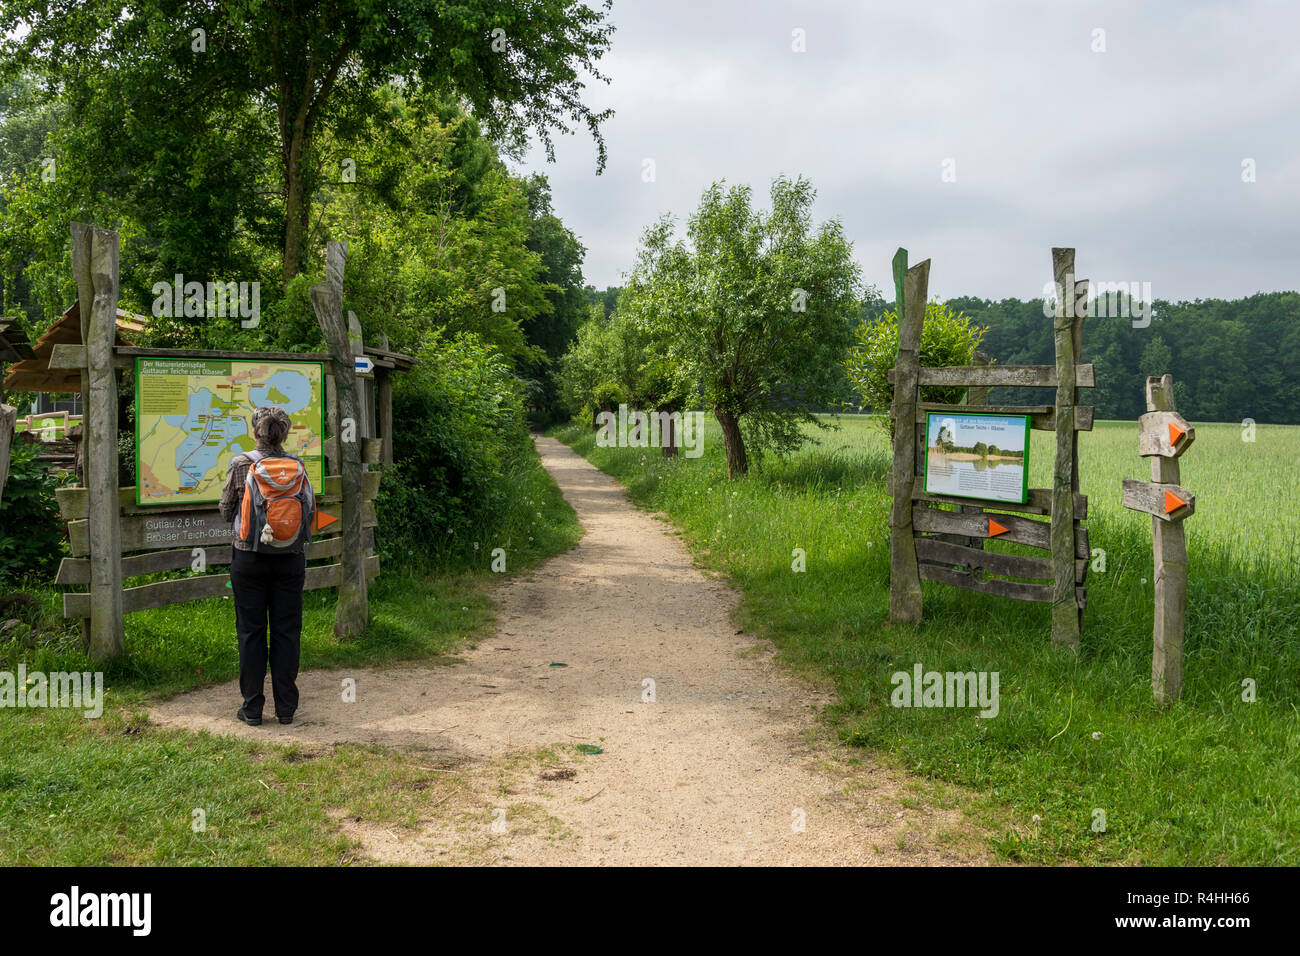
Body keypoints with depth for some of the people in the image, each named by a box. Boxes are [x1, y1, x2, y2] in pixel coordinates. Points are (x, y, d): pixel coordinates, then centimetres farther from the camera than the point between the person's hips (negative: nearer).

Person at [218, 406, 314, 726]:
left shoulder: (242, 464, -7)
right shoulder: (298, 467, -2)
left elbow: (226, 510, 1)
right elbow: (310, 514, 4)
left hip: (250, 558, -1)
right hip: (290, 559, 2)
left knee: (251, 632, 7)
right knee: (287, 631, 8)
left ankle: (252, 708, 12)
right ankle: (286, 707, 12)